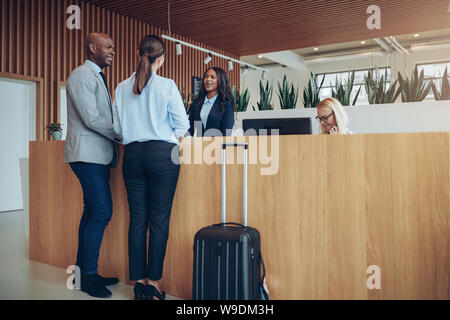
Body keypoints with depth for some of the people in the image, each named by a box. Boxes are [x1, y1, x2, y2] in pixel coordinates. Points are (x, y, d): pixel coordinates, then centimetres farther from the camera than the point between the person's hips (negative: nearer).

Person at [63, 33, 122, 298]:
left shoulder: (97, 77, 21)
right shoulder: (82, 75, -9)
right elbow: (92, 119, -17)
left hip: (99, 154, 10)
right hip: (88, 154, -10)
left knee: (93, 212, 11)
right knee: (102, 212, -10)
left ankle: (83, 271, 20)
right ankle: (88, 275, 2)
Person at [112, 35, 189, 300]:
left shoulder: (122, 87, 6)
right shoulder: (167, 85, -5)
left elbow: (118, 127, 10)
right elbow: (182, 124, -2)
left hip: (133, 154, 4)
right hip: (162, 154, -4)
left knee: (137, 218, 9)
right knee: (160, 218, 2)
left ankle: (139, 280, 16)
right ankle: (153, 280, 8)